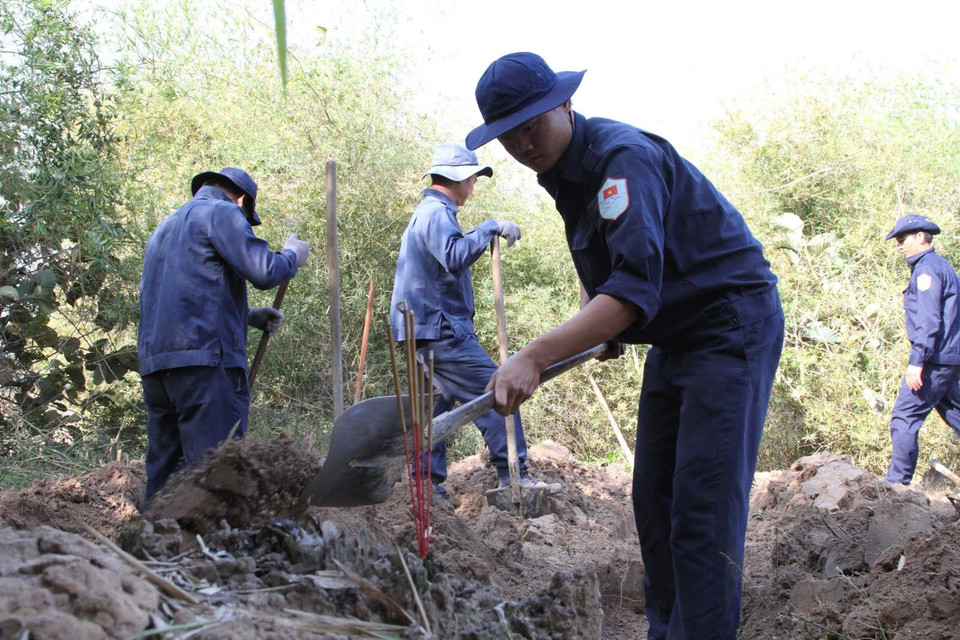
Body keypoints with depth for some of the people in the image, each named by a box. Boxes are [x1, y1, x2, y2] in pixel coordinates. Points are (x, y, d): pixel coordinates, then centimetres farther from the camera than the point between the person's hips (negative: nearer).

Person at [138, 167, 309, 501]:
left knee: (163, 473, 10)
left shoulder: (165, 227, 29)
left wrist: (248, 316, 29)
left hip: (154, 362, 9)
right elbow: (263, 271, -11)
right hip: (204, 358, -8)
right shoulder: (222, 212, 2)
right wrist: (292, 255, 10)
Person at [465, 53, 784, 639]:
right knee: (654, 500, 11)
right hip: (675, 338, 10)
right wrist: (593, 325, 3)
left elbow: (636, 289, -34)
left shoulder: (623, 158, -23)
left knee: (701, 509, -14)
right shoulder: (563, 172, 7)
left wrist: (535, 357, -40)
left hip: (733, 325, -10)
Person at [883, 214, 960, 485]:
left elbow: (929, 321, -21)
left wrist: (917, 363, -22)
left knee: (904, 419, -7)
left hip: (935, 360, -10)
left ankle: (897, 483, -4)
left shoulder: (926, 269, -13)